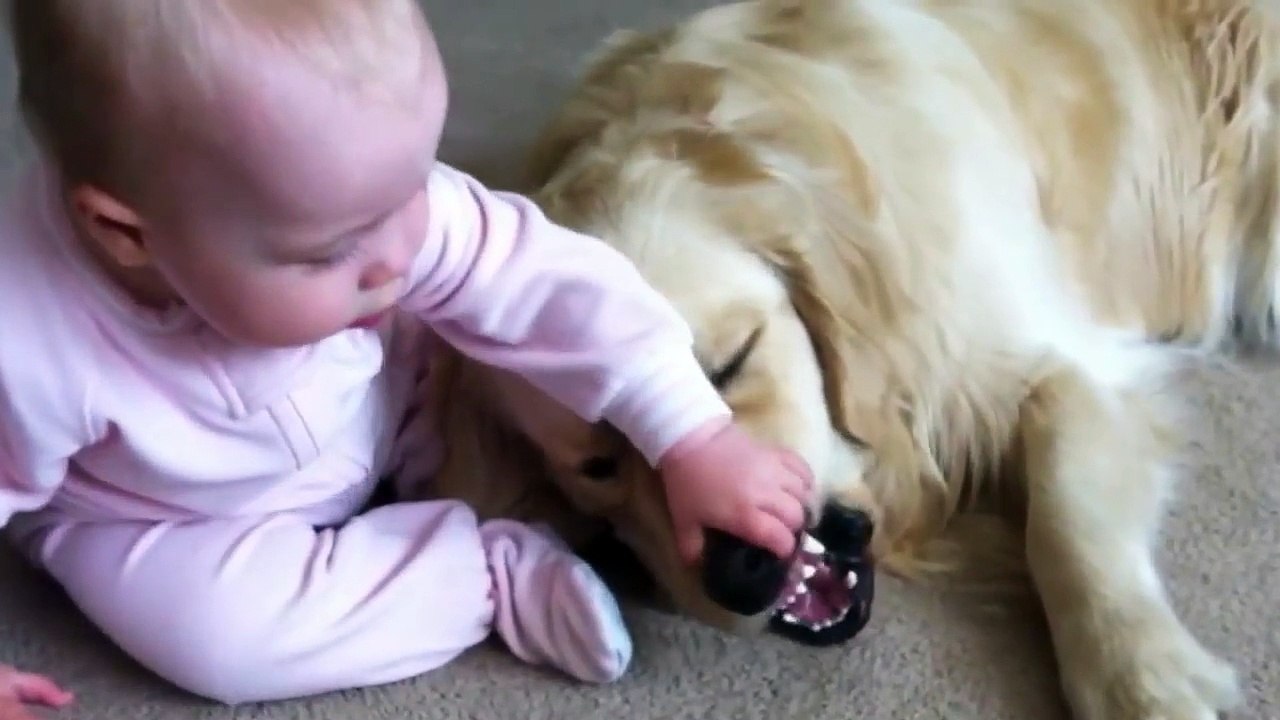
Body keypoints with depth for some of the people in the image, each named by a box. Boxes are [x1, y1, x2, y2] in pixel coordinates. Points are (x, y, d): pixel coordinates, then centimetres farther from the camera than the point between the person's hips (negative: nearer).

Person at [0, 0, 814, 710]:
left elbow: (546, 281, -25)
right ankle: (503, 574, -16)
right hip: (158, 521, -3)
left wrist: (697, 440, -27)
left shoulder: (372, 201, -32)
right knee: (218, 637, -28)